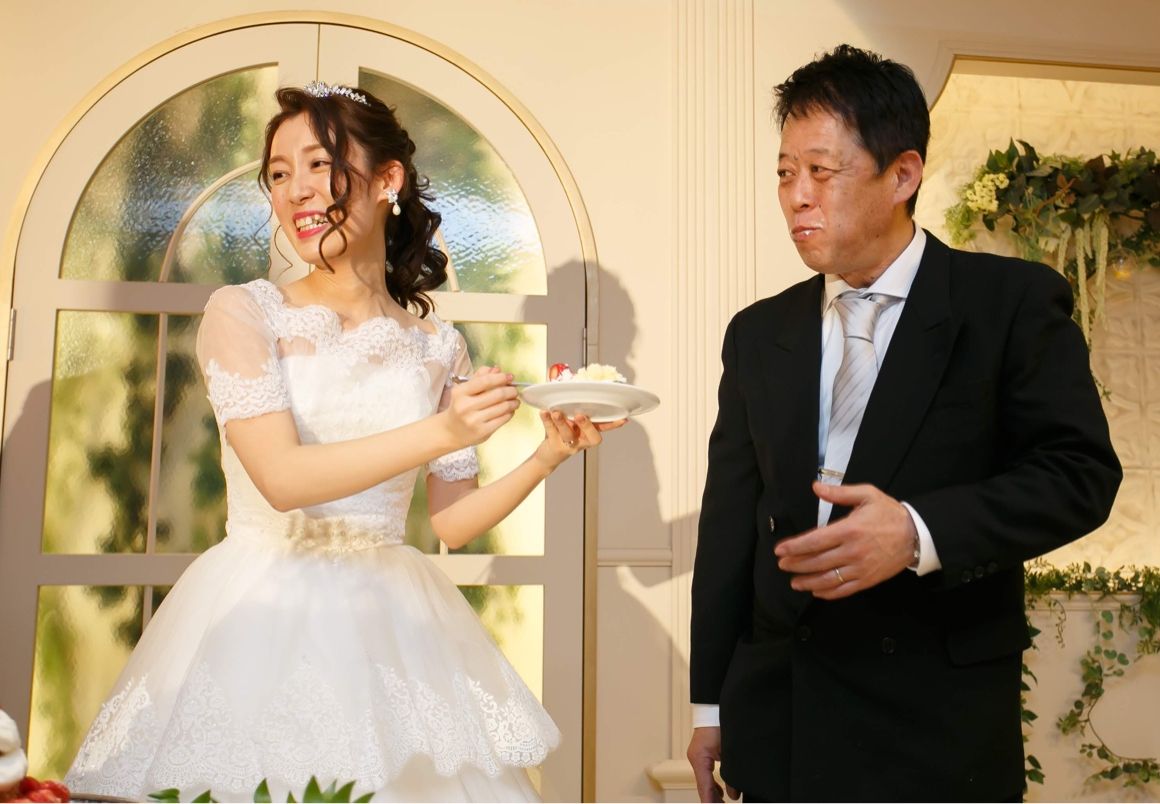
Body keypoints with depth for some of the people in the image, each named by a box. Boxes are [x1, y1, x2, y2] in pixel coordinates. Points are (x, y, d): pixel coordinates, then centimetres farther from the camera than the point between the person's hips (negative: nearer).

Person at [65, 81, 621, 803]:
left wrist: (547, 458, -8)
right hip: (263, 617, -2)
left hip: (388, 624, 3)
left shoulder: (438, 346, 4)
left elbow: (451, 522, 6)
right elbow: (281, 479, -16)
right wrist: (441, 432, -25)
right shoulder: (241, 313, -3)